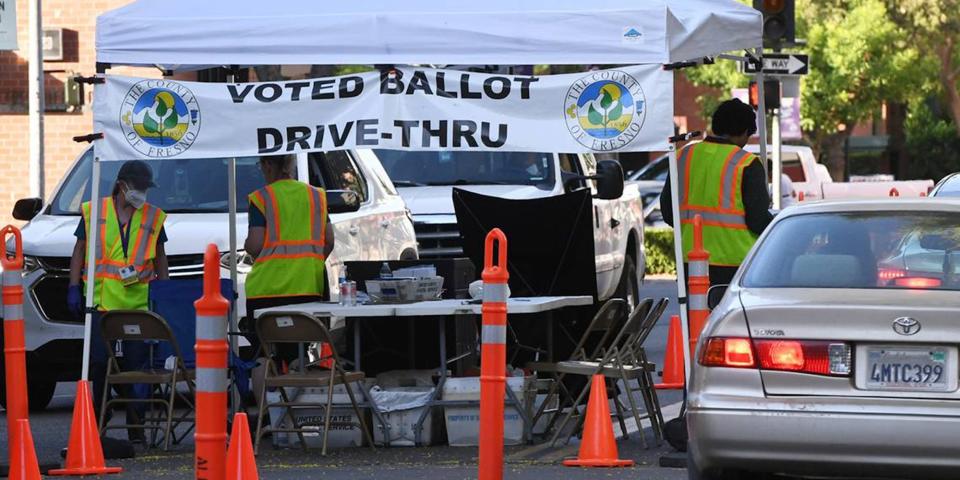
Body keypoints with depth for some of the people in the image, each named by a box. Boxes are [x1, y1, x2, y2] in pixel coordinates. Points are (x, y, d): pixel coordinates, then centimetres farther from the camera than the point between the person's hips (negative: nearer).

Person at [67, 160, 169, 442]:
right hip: (101, 301, -1)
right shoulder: (94, 212, 6)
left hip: (138, 302, 1)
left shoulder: (153, 217, 10)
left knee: (136, 364, 0)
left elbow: (160, 257, 17)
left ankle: (136, 427, 5)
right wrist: (74, 287, 2)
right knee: (99, 362, 0)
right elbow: (79, 251, 10)